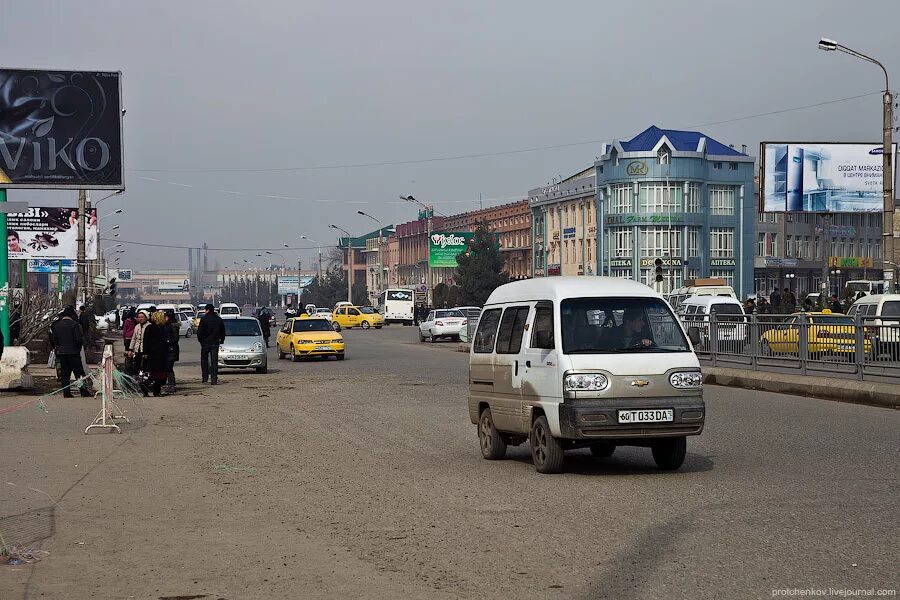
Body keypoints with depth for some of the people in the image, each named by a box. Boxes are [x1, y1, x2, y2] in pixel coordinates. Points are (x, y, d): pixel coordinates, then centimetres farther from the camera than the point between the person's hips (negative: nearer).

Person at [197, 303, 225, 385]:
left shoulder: (204, 319, -9)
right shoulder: (219, 319, 5)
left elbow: (199, 331, -10)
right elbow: (223, 332, 12)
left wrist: (200, 339, 5)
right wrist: (221, 340, 21)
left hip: (205, 342, -3)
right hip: (215, 343, 3)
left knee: (204, 360, 12)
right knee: (214, 361, 3)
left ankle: (205, 377, 8)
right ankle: (214, 379, -2)